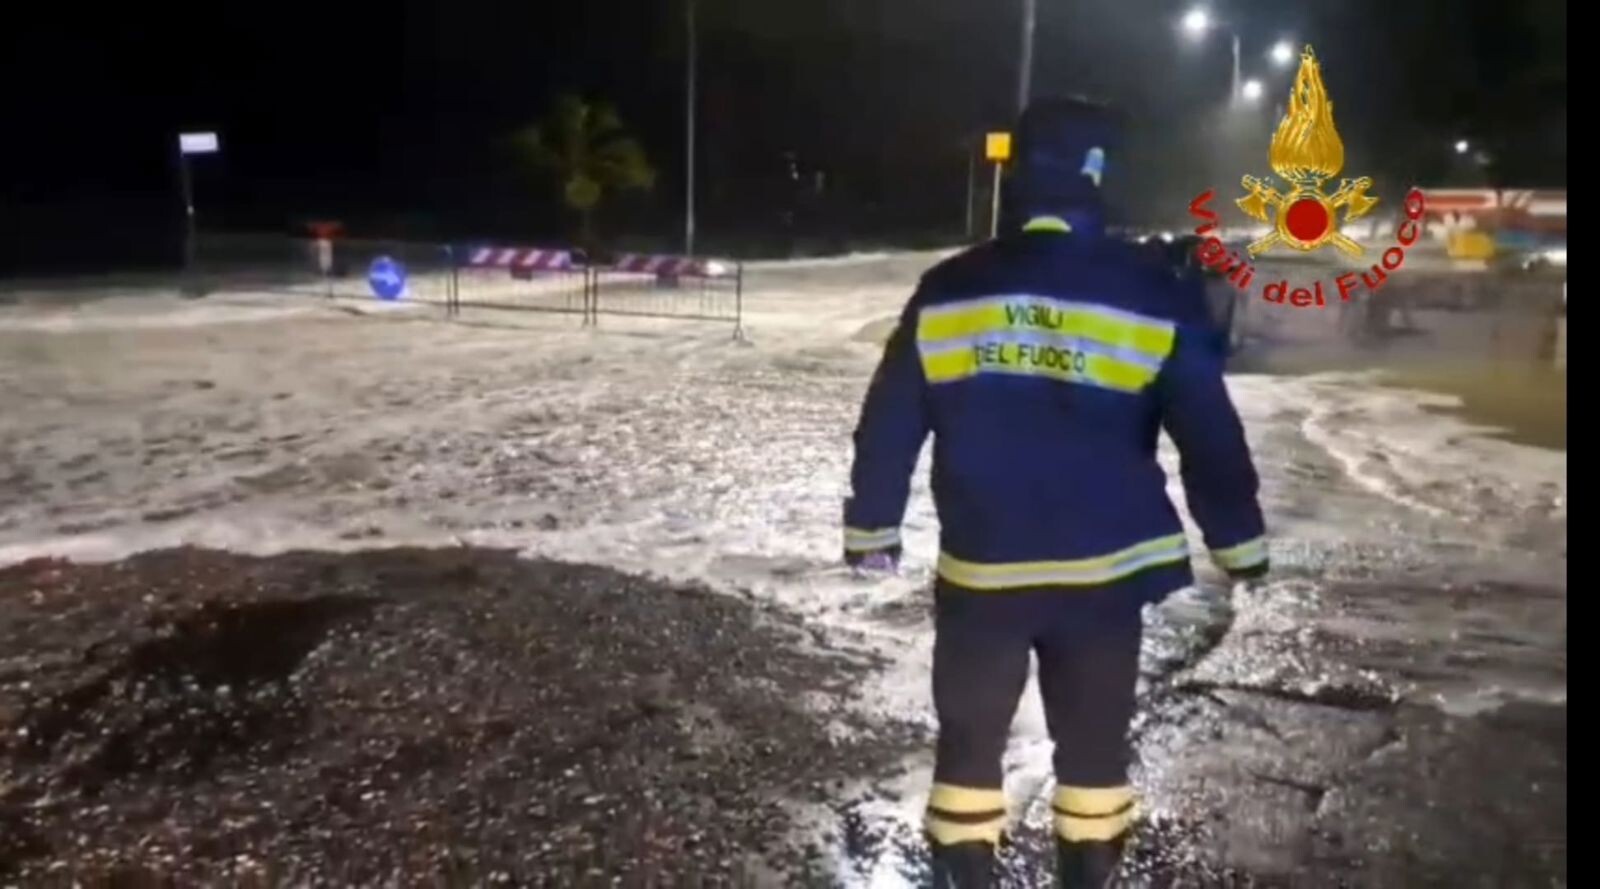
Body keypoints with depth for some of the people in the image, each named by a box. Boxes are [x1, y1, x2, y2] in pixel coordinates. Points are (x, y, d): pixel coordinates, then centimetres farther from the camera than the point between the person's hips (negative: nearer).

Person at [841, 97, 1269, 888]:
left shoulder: (945, 292, -2)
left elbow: (889, 425, 2)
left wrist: (872, 526, 14)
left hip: (979, 569, 1)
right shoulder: (1152, 297, -7)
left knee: (970, 735, 17)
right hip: (1103, 569, 0)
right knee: (1094, 740, 18)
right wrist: (1238, 542, 8)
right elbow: (1209, 434, -4)